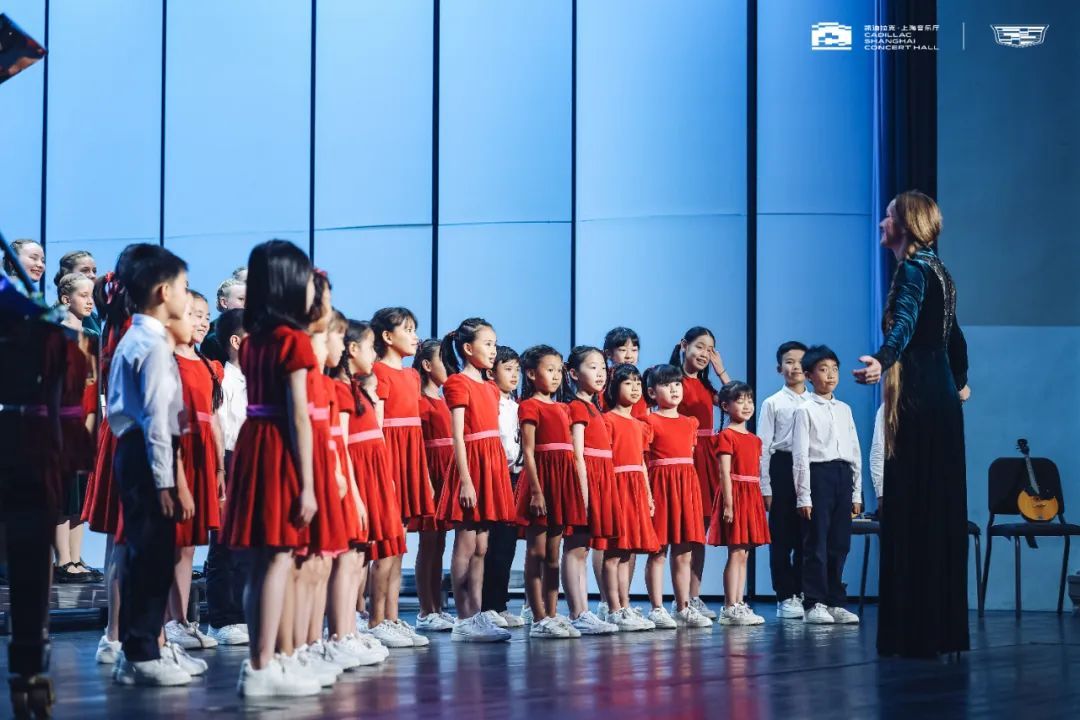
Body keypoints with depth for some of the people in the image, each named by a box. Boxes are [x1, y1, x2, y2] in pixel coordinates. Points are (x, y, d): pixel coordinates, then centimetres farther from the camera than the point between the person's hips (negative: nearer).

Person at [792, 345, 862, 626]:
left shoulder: (844, 409, 14)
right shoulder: (805, 410, -2)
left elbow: (855, 452, 15)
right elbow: (800, 455, -6)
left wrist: (857, 492, 11)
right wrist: (803, 496, -11)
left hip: (843, 476, 5)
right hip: (818, 474, -5)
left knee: (839, 544, 7)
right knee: (816, 544, -4)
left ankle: (834, 602, 15)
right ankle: (814, 604, 1)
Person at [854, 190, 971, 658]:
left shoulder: (913, 269, -9)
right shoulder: (936, 271, 18)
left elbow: (905, 323, -28)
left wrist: (882, 361, -47)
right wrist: (959, 382, 48)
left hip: (918, 401, -10)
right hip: (942, 400, 10)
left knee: (913, 511, -10)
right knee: (940, 512, 11)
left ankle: (919, 633, -11)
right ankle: (944, 628, 17)